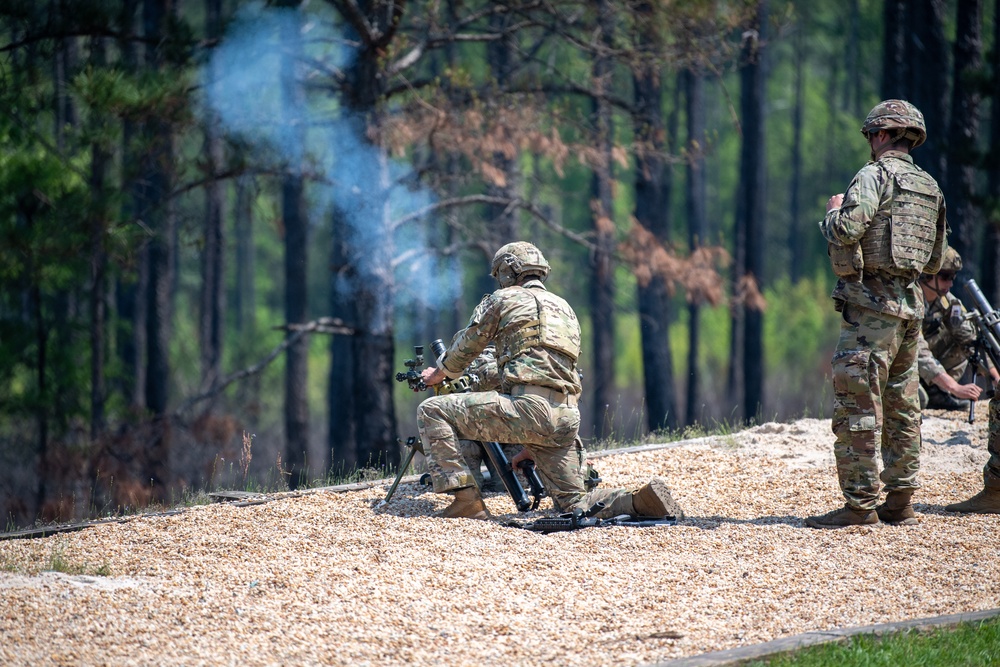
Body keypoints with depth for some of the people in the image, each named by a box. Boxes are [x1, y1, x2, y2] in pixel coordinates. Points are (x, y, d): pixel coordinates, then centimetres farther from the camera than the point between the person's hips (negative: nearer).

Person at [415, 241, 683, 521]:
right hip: (567, 418, 7)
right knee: (574, 504, 14)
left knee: (431, 411, 0)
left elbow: (466, 346, 19)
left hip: (529, 407, -7)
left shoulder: (504, 299, 10)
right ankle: (643, 500, -11)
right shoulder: (563, 307, 30)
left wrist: (441, 372, 40)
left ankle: (466, 500, -7)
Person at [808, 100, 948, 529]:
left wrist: (835, 211, -1)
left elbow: (845, 230, -22)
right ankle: (899, 502, 15)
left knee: (856, 406, -8)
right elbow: (935, 261, 21)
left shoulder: (875, 176, -10)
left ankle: (860, 504, -11)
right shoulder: (930, 188, 15)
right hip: (911, 304, 9)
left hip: (871, 303, -9)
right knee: (901, 405, 13)